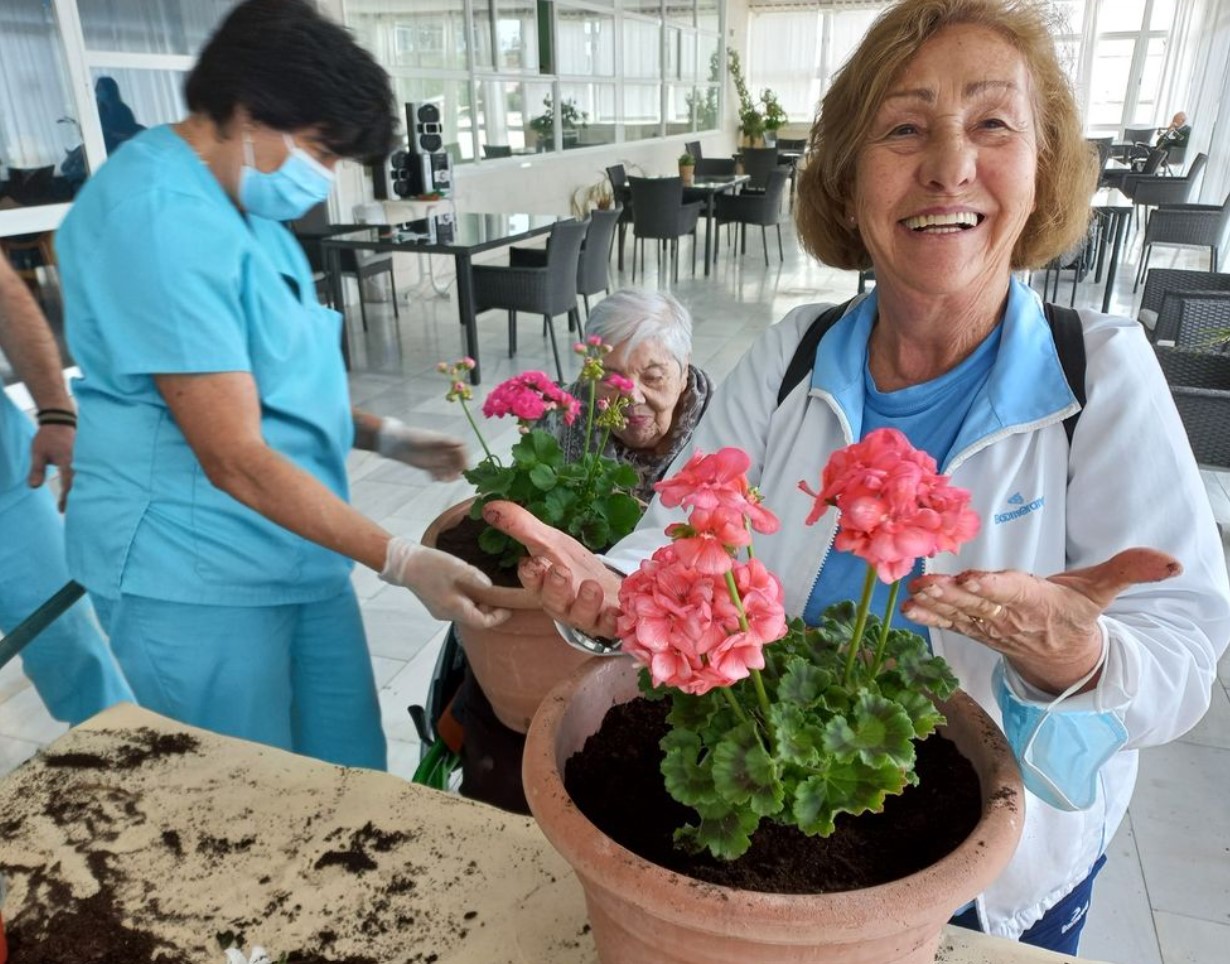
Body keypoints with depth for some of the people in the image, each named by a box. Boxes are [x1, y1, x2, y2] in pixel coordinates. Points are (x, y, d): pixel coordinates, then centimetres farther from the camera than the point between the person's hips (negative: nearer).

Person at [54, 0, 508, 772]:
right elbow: (235, 458, -25)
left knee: (354, 776, 18)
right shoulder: (160, 220, -22)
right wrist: (403, 563, -22)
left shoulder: (243, 204, 10)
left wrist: (387, 438, 7)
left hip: (301, 555, 9)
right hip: (198, 574, -9)